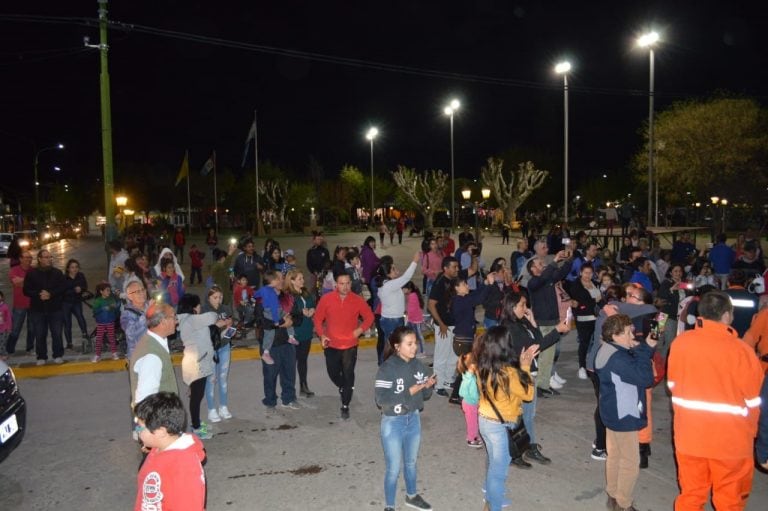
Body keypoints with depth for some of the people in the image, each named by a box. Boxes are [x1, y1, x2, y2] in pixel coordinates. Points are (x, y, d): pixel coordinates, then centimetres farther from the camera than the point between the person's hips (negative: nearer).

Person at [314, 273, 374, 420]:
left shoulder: (357, 300, -8)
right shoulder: (326, 299, -8)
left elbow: (369, 317, 3)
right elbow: (317, 318, 2)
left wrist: (361, 329, -12)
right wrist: (321, 334, -9)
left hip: (350, 345, -1)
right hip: (331, 345, 2)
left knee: (348, 375, -3)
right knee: (333, 373, 17)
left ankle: (345, 406, 12)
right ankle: (343, 388, 49)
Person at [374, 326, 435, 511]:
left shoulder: (418, 365, -5)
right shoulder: (387, 369, -21)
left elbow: (425, 395, 3)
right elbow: (382, 399, -28)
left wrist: (428, 386, -20)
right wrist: (410, 391, -29)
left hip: (414, 419, 5)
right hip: (393, 422, -5)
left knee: (411, 462, 25)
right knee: (393, 468, 7)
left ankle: (412, 496, 48)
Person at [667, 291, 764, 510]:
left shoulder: (680, 342, -8)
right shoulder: (740, 350, -19)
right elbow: (754, 400, -8)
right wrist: (749, 432, 11)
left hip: (688, 434, 3)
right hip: (730, 439, -3)